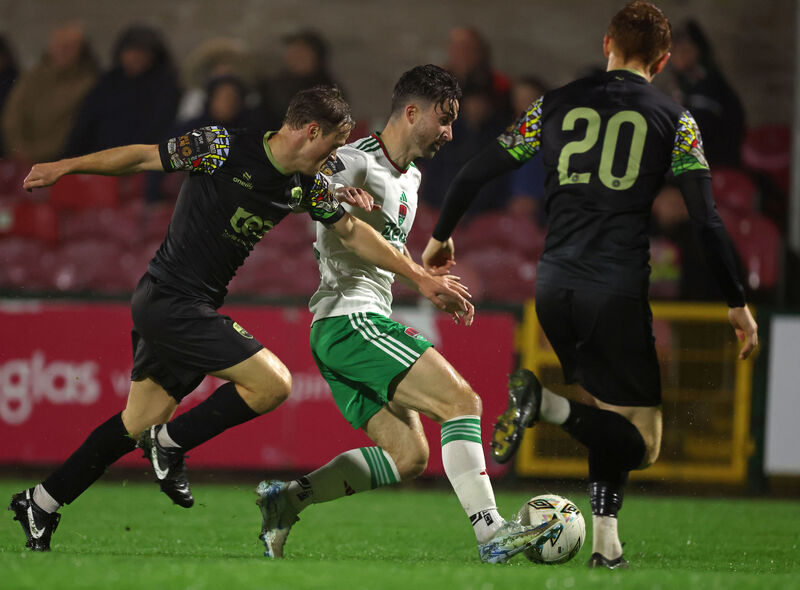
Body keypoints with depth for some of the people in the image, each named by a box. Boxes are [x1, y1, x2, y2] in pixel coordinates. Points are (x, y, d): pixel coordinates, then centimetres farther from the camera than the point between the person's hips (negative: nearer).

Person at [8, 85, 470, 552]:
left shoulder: (307, 185, 4)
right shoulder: (223, 149, -17)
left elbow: (354, 233, 14)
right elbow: (143, 158, -9)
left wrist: (421, 277, 13)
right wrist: (65, 167, -5)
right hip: (169, 300, -8)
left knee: (141, 422, 13)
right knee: (273, 383, -14)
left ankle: (41, 504, 21)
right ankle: (171, 445, 1)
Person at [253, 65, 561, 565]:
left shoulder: (409, 178, 20)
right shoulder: (357, 163, -10)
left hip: (367, 326, 10)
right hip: (349, 320, -10)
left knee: (408, 456, 5)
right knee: (462, 400, -17)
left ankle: (286, 499, 5)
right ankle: (491, 533, -23)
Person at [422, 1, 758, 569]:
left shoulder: (556, 105, 11)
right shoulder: (673, 119, 4)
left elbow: (475, 173, 12)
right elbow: (708, 220, -1)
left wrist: (441, 236, 27)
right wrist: (737, 304, 6)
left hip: (553, 288, 4)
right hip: (619, 289, -4)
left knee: (610, 424, 20)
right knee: (638, 439, 0)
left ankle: (606, 539, 3)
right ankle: (548, 405, -25)